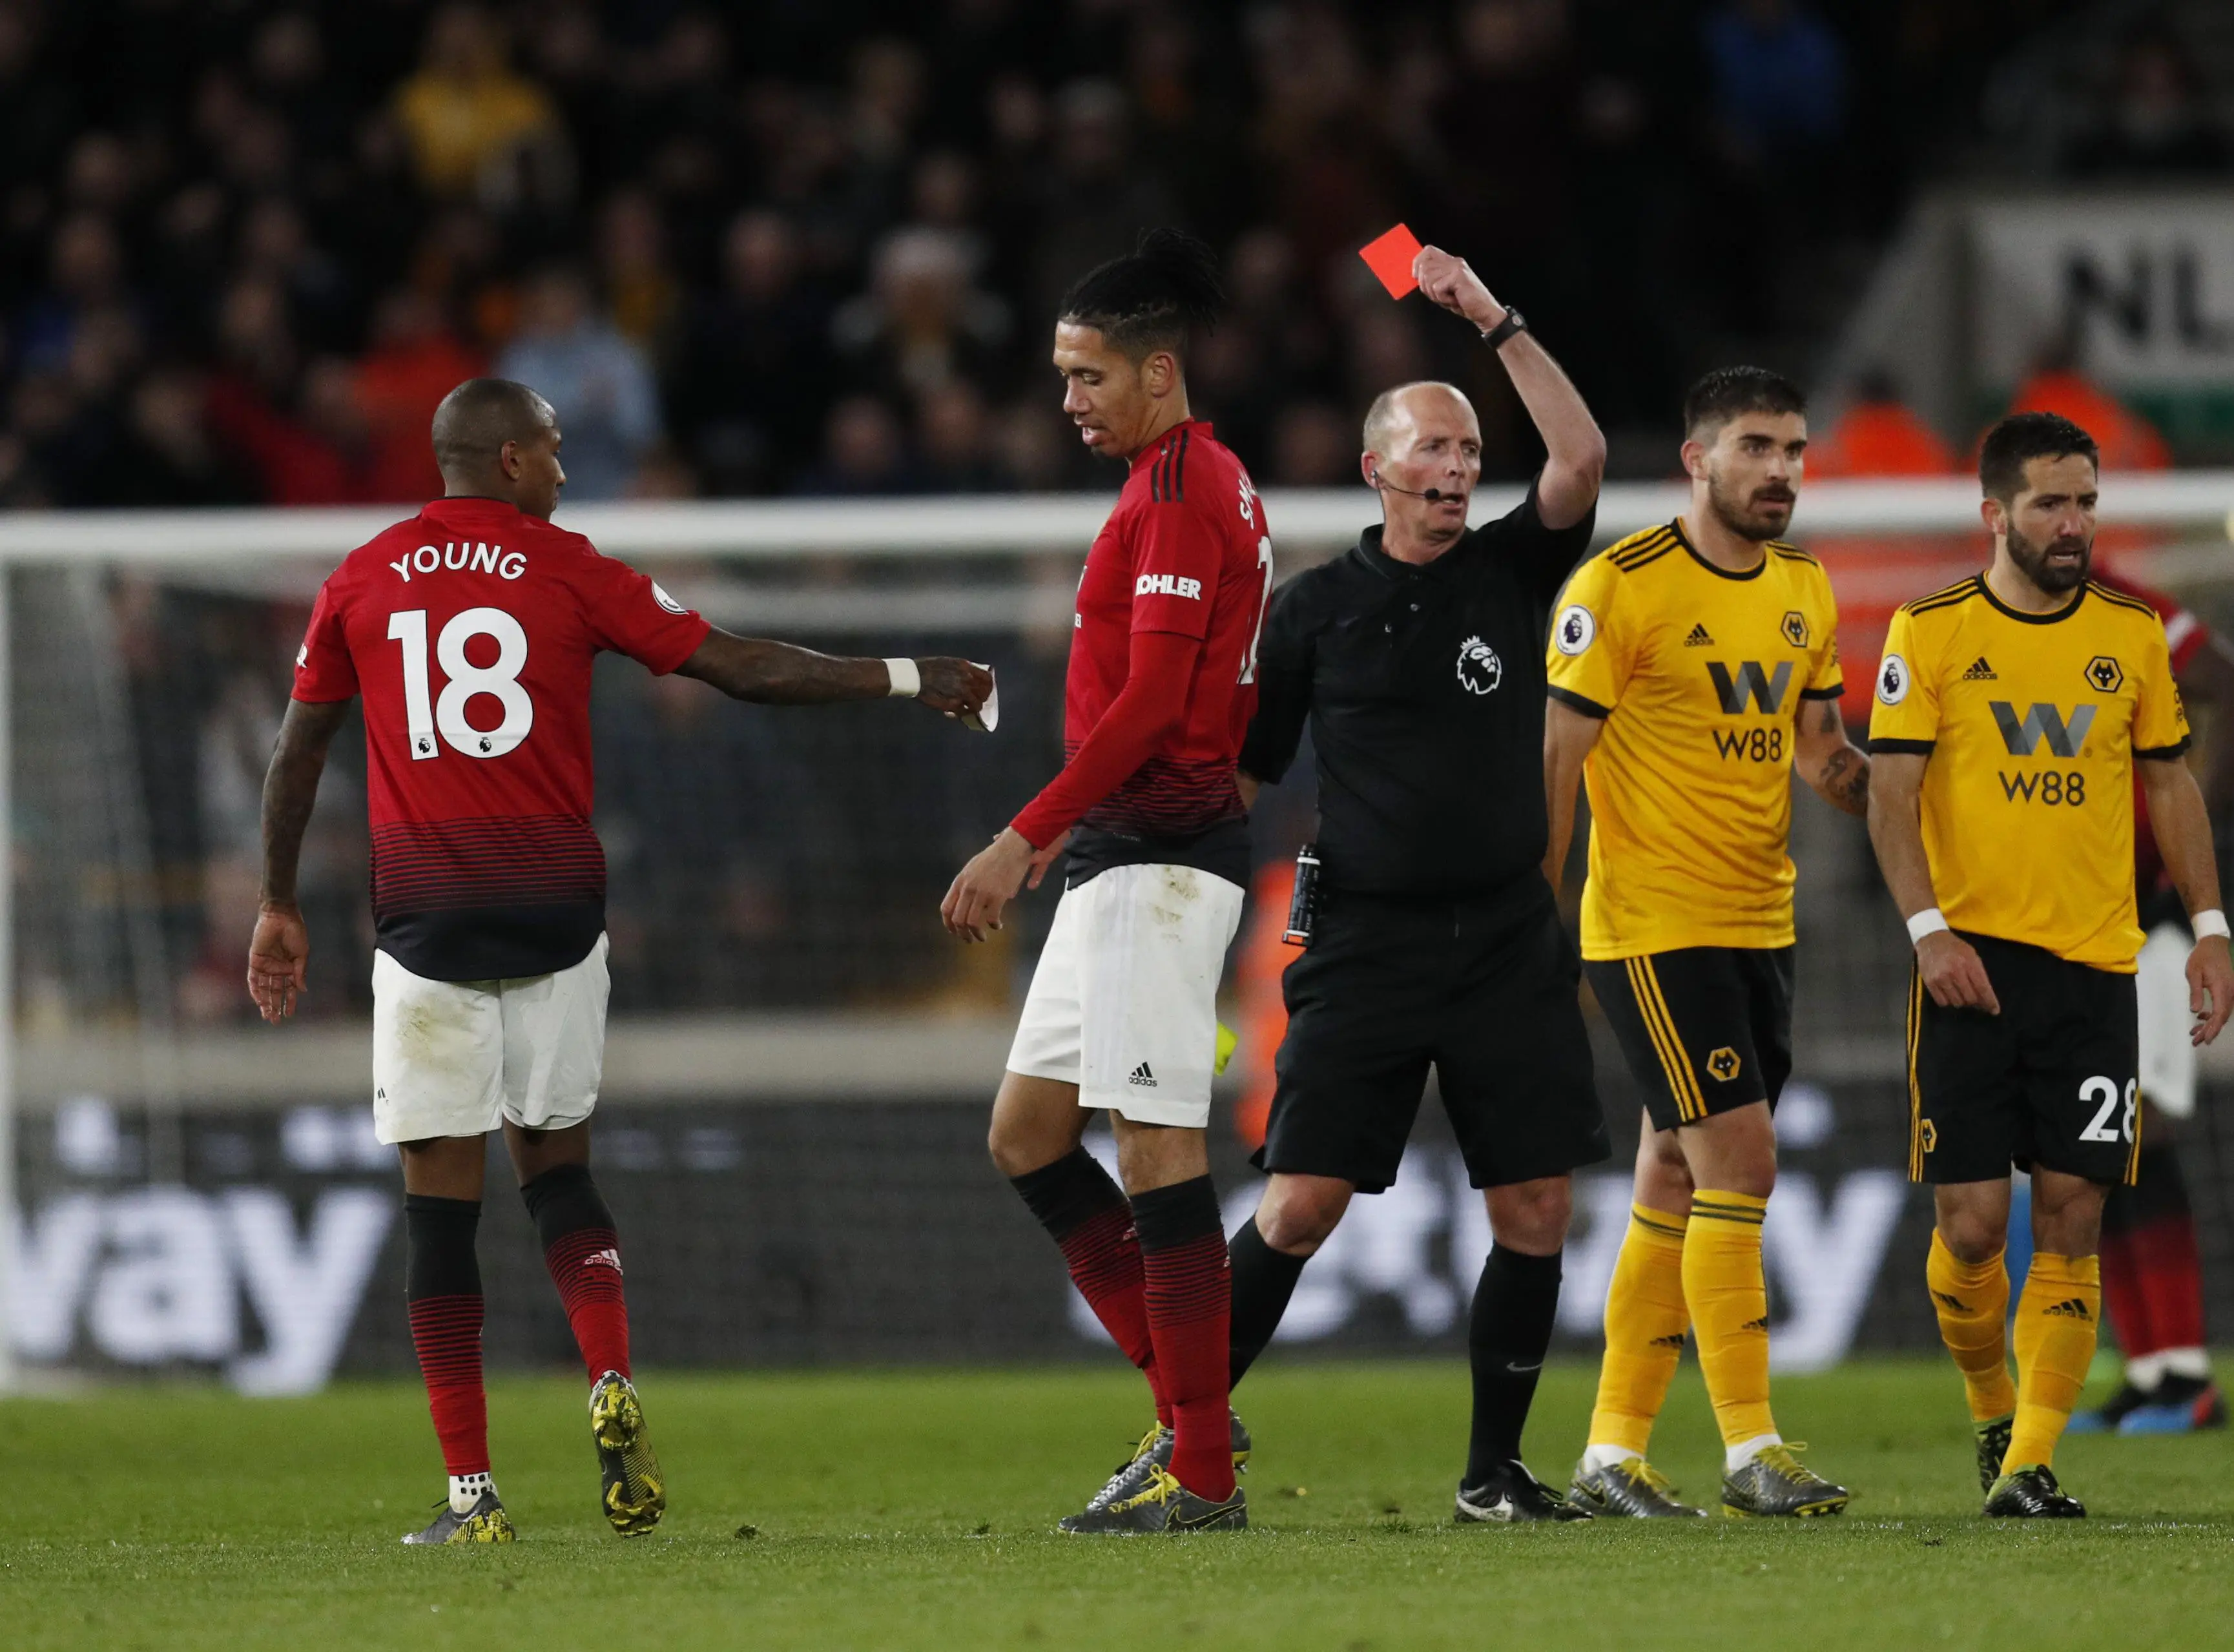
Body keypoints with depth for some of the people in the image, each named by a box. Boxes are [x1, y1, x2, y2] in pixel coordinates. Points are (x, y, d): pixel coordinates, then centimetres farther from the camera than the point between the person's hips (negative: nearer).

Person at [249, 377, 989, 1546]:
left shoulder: (361, 584, 7)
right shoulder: (569, 571, 2)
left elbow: (297, 753, 12)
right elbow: (747, 671, 2)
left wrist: (278, 907, 23)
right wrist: (910, 681, 10)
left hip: (425, 916, 0)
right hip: (554, 915, 0)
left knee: (441, 1193, 1)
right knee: (555, 1165, 17)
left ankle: (470, 1492, -2)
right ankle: (612, 1386, -7)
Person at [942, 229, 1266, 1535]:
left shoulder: (1182, 491, -14)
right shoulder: (1204, 484, 17)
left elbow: (1148, 702, -21)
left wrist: (1025, 838, -21)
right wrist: (1064, 836, 23)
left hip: (1158, 858, -11)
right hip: (1124, 857, 11)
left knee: (1155, 1144, -9)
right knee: (1027, 1130, 12)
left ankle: (1203, 1475, -7)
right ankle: (1194, 1412, 14)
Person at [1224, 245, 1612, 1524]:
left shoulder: (1511, 570, 7)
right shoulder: (1318, 607, 3)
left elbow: (1582, 461, -9)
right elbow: (1240, 770, 9)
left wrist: (1496, 323, -12)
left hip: (1510, 942, 2)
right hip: (1368, 943, -2)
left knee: (1538, 1213, -1)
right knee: (1301, 1206, -8)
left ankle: (1496, 1467, 10)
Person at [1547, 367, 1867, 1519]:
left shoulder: (1803, 589, 11)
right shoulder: (1621, 587, -12)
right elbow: (1554, 756, -11)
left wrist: (1860, 776, -5)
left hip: (1759, 925, 7)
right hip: (1654, 930, -7)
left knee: (1675, 1188, 9)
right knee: (1739, 1164, -13)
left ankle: (1613, 1456, 15)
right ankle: (1750, 1450, -10)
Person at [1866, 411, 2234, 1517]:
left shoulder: (2133, 635, 9)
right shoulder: (1931, 633, 0)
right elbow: (1890, 795, -3)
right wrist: (1928, 928, -15)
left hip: (2096, 966, 2)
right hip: (1974, 964, -2)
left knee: (2071, 1219, -5)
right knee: (1970, 1225, -4)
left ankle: (2027, 1465, -1)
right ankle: (1990, 1411, 22)